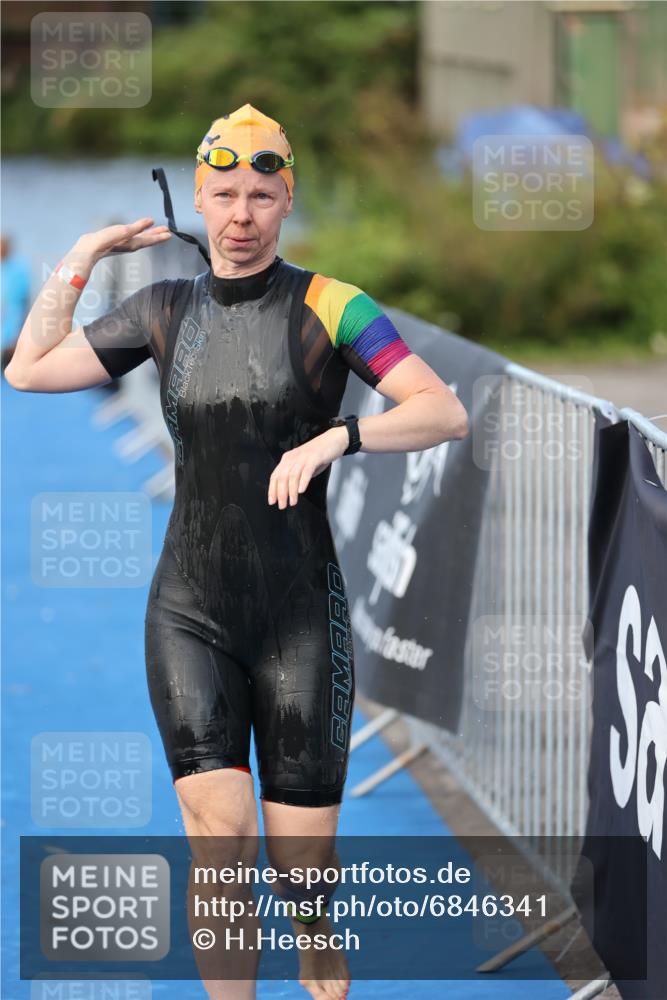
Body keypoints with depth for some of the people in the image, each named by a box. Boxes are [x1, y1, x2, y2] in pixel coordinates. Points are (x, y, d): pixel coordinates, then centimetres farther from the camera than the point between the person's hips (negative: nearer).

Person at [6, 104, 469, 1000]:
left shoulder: (329, 306, -6)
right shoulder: (166, 310, 7)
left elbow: (446, 413, -15)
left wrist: (333, 438, -29)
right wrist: (81, 260, 8)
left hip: (300, 616, -2)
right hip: (189, 614, 2)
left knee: (303, 877, -1)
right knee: (220, 838, -13)